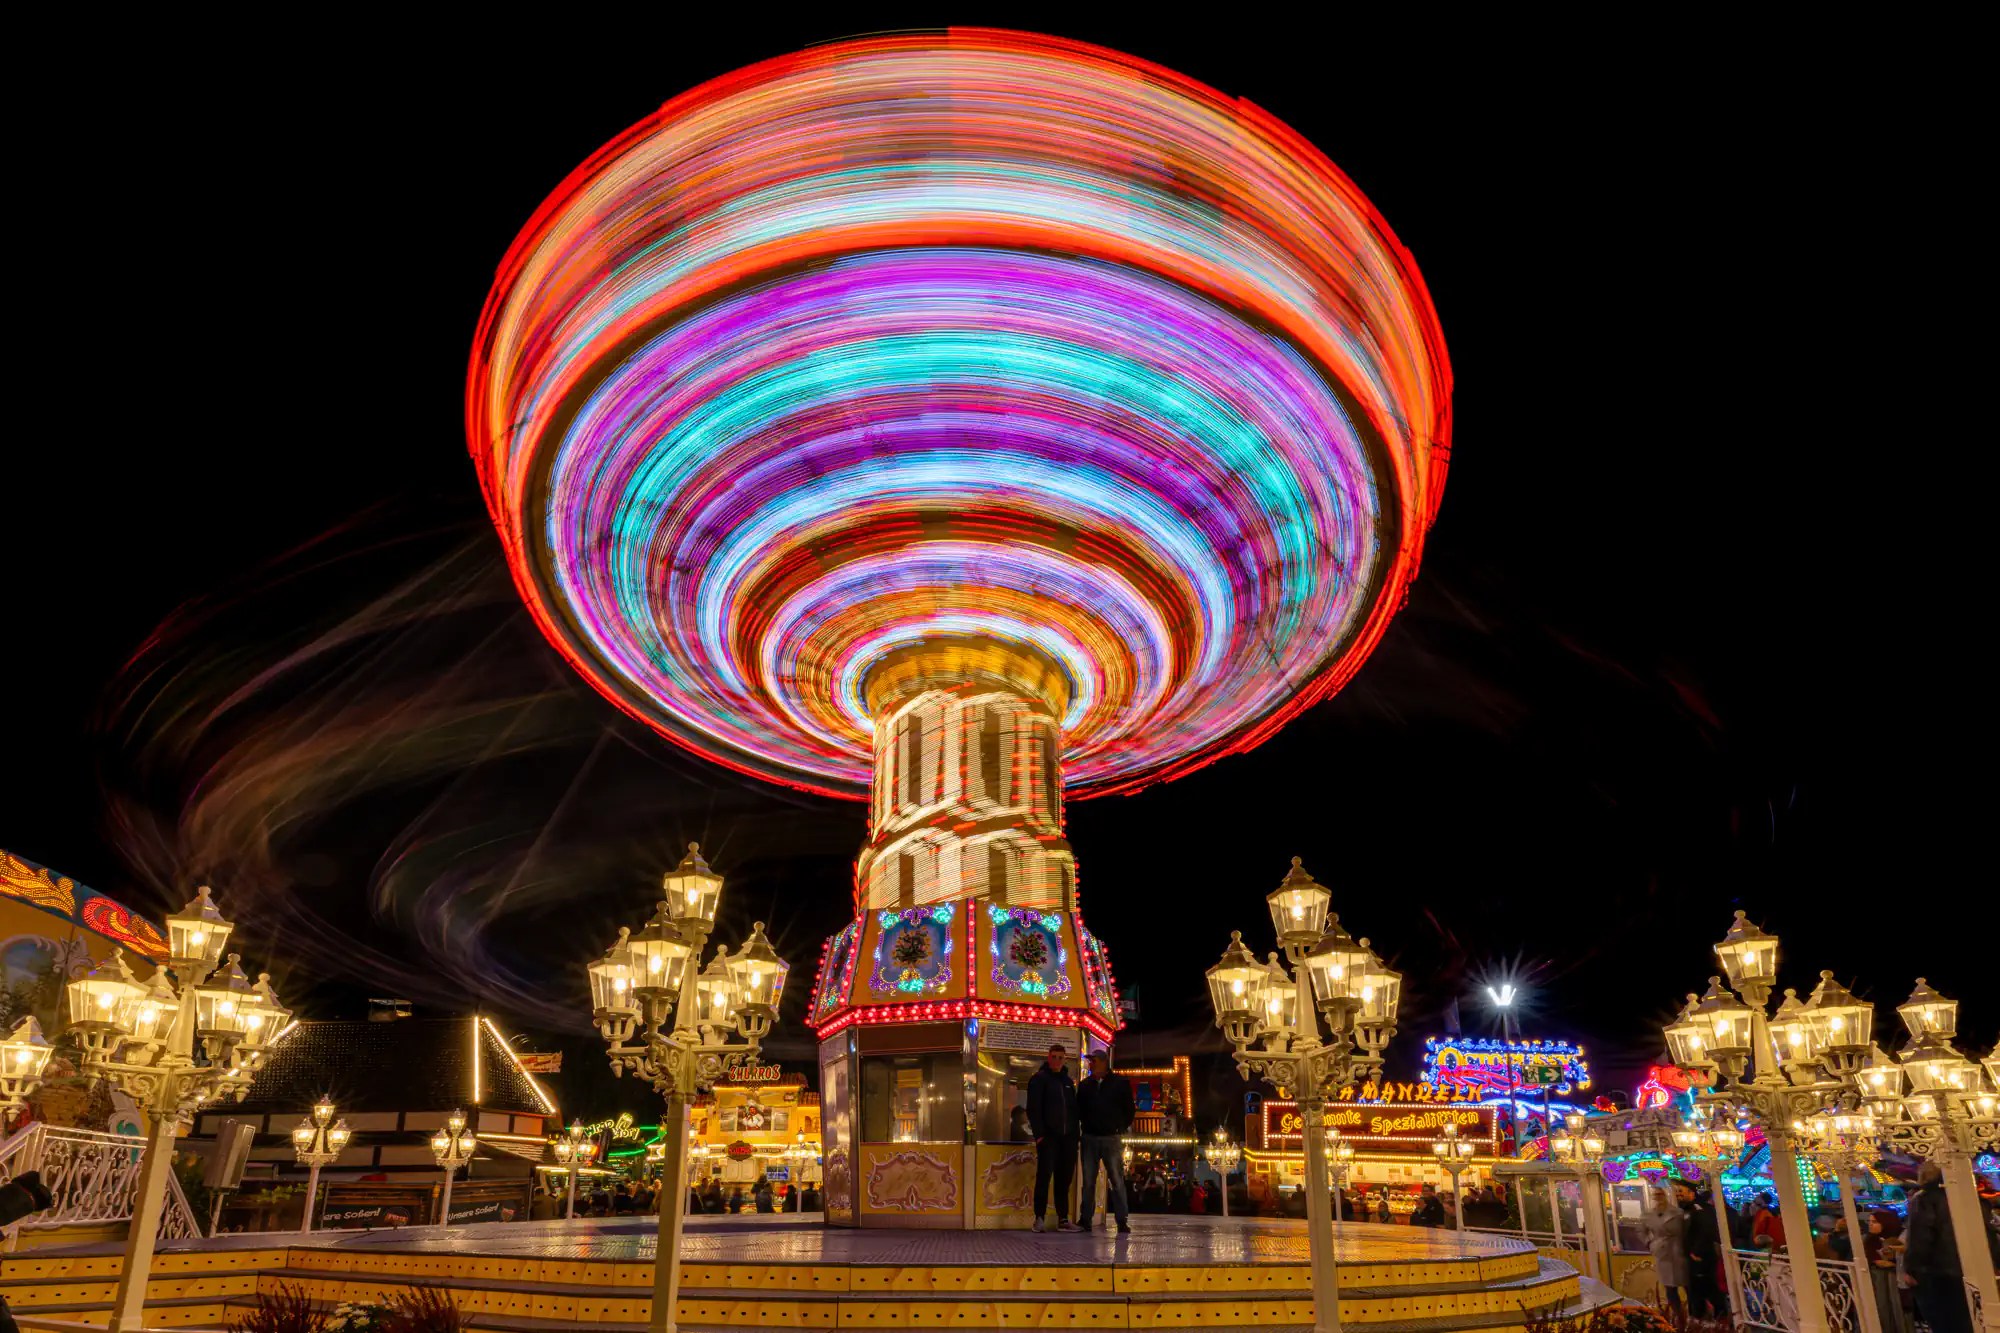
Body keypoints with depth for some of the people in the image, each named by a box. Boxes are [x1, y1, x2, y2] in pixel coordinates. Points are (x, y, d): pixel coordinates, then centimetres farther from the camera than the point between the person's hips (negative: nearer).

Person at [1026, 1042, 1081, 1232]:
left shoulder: (1067, 1081, 18)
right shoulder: (1039, 1078, -1)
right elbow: (1033, 1109, -8)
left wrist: (1075, 1134, 11)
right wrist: (1039, 1134, -15)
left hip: (1067, 1137, 6)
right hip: (1048, 1137, -6)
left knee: (1064, 1179, 8)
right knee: (1044, 1176, -7)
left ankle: (1063, 1219, 13)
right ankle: (1039, 1218, -1)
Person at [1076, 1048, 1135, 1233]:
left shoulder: (1121, 1083, 1)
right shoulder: (1084, 1085, 10)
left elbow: (1129, 1109, 4)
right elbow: (1078, 1110, 16)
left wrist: (1121, 1128, 0)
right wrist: (1084, 1126, 6)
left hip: (1112, 1137, -3)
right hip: (1089, 1138, 3)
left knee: (1117, 1180, -2)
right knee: (1088, 1181, 5)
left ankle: (1122, 1220, 0)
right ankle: (1085, 1220, 10)